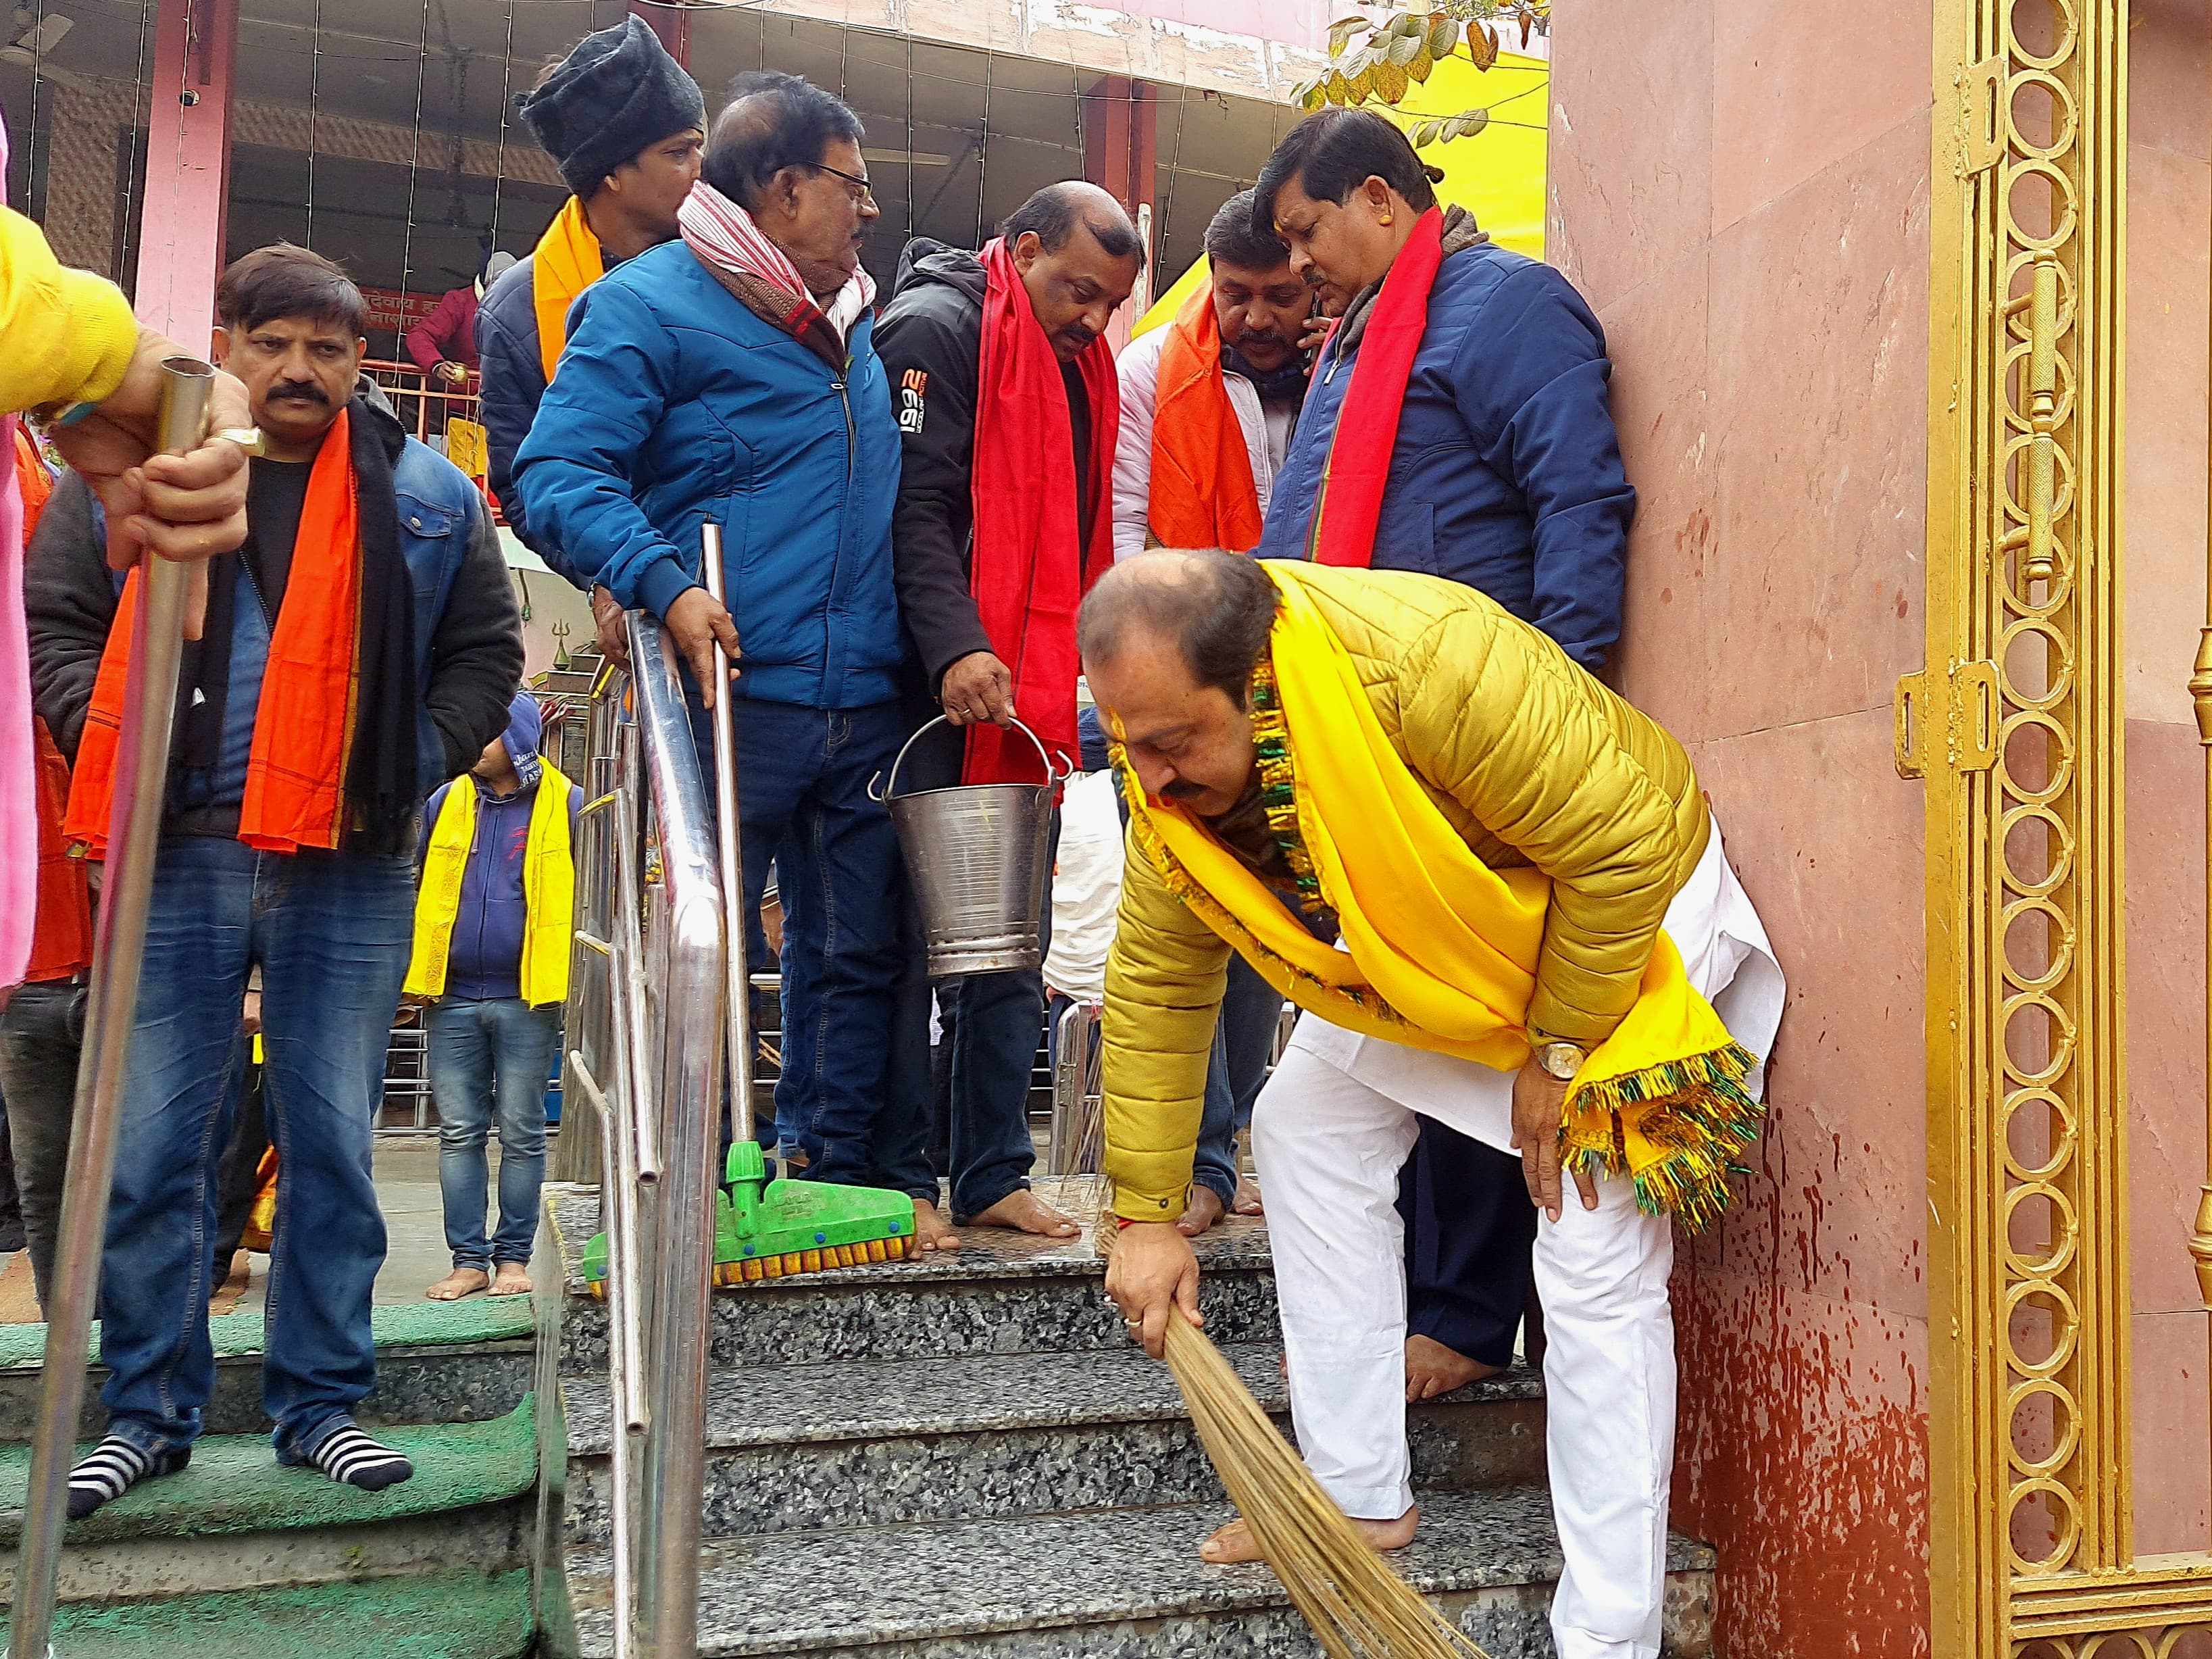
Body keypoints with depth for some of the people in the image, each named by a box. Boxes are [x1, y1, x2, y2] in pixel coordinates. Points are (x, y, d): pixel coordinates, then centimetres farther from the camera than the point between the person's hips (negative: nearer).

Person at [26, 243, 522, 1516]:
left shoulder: (428, 494, 8)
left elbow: (485, 651, 13)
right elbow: (54, 625, 12)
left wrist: (414, 763, 0)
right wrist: (115, 744, -4)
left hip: (351, 867, 0)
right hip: (176, 856, 0)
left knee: (334, 1144, 6)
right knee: (153, 1146, 5)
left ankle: (324, 1403, 18)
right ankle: (151, 1411, 20)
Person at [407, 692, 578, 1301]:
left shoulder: (567, 805, -1)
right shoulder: (445, 803, 9)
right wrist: (411, 974, 11)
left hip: (527, 998, -3)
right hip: (453, 998, 4)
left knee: (521, 1134, 4)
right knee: (458, 1133, 5)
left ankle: (514, 1256, 13)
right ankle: (468, 1259, 11)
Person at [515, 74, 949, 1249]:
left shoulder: (855, 323, 20)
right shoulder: (651, 304, -4)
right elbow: (558, 470, -12)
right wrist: (662, 582, -26)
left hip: (865, 707, 7)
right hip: (735, 697, -7)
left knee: (858, 951, 11)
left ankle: (850, 1172, 24)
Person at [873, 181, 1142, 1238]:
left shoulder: (1081, 366, 20)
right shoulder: (936, 326, -5)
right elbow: (915, 505, -16)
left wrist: (1064, 674, 14)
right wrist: (956, 648, -27)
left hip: (1025, 702, 8)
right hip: (938, 696, -8)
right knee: (913, 933, -2)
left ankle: (993, 1176, 17)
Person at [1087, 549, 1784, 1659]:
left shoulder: (1436, 663, -41)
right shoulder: (1173, 768, -19)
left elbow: (1621, 843, -31)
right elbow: (1153, 990, -11)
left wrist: (1558, 1049, -21)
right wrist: (1146, 1216, -9)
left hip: (1618, 897, -6)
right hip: (1435, 939, 7)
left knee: (1595, 1261, -14)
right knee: (1305, 1125, 3)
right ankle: (1359, 1497, 15)